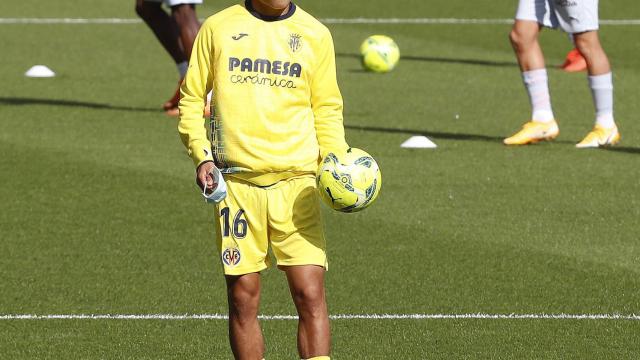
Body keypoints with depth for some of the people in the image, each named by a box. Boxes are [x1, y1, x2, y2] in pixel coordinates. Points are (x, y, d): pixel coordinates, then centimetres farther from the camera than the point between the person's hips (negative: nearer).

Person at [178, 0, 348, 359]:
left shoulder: (315, 34, 7)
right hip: (235, 180, 0)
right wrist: (201, 154, -5)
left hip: (296, 181, 0)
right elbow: (192, 99, 10)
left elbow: (327, 110, 12)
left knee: (310, 294, -9)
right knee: (243, 298, 2)